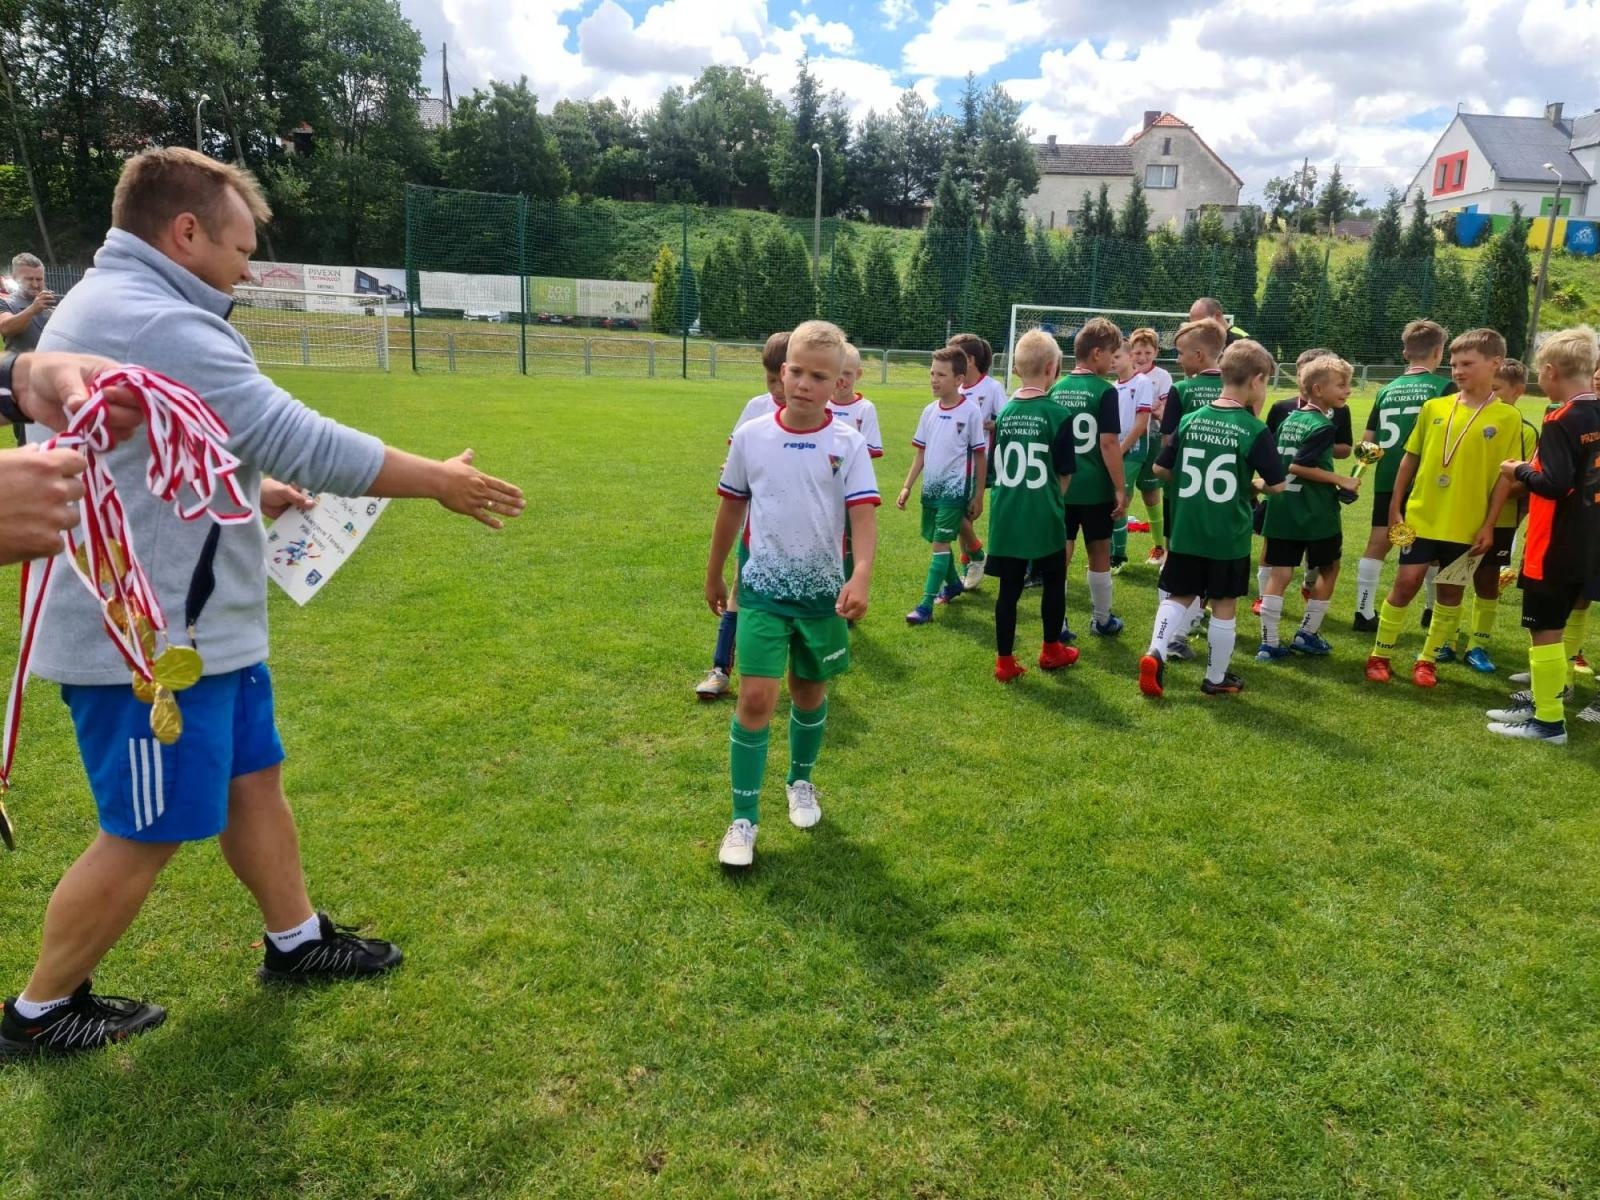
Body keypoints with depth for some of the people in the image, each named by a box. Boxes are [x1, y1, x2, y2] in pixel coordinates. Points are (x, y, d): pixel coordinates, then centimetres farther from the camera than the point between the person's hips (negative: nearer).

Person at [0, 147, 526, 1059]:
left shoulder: (114, 307, 14)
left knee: (253, 780, 18)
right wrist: (442, 480, -15)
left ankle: (297, 942, 34)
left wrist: (254, 491, 12)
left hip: (190, 623, 11)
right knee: (148, 836, 3)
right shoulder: (154, 323, -22)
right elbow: (300, 440, -25)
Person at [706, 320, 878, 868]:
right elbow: (732, 508, 8)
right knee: (756, 698, -9)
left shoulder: (849, 443, -8)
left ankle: (801, 782, 42)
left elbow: (863, 515, -14)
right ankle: (744, 819, 4)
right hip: (764, 589, 0)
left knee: (811, 694, 15)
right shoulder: (750, 437, -4)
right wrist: (714, 574, 15)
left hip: (824, 592, 1)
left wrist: (861, 576, -31)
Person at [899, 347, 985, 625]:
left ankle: (926, 605, -7)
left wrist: (978, 496, -5)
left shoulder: (971, 411, -11)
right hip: (930, 487, 6)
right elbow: (921, 452, 10)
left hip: (955, 489, -6)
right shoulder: (929, 411, 4)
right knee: (937, 541, 17)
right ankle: (953, 583, 41)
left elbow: (979, 456, -6)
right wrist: (907, 487, 5)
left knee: (940, 543, -9)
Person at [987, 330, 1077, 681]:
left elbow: (997, 468, 8)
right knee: (1054, 580, 16)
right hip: (1043, 518, -3)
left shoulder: (1004, 413, 3)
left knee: (1009, 588, 8)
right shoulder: (1058, 415, -9)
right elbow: (1064, 474, -4)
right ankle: (1051, 650, 29)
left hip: (1005, 517, 4)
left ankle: (1005, 661, 11)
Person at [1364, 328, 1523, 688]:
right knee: (1406, 583, 1)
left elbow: (1505, 477, -2)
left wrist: (1490, 524, -7)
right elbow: (1410, 459, 7)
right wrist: (1394, 509, 4)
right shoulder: (1434, 408, 2)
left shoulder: (1507, 418, -3)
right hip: (1421, 516, 1)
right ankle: (1380, 655, 13)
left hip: (1466, 524, 0)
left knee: (1451, 592, 8)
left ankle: (1428, 660, 21)